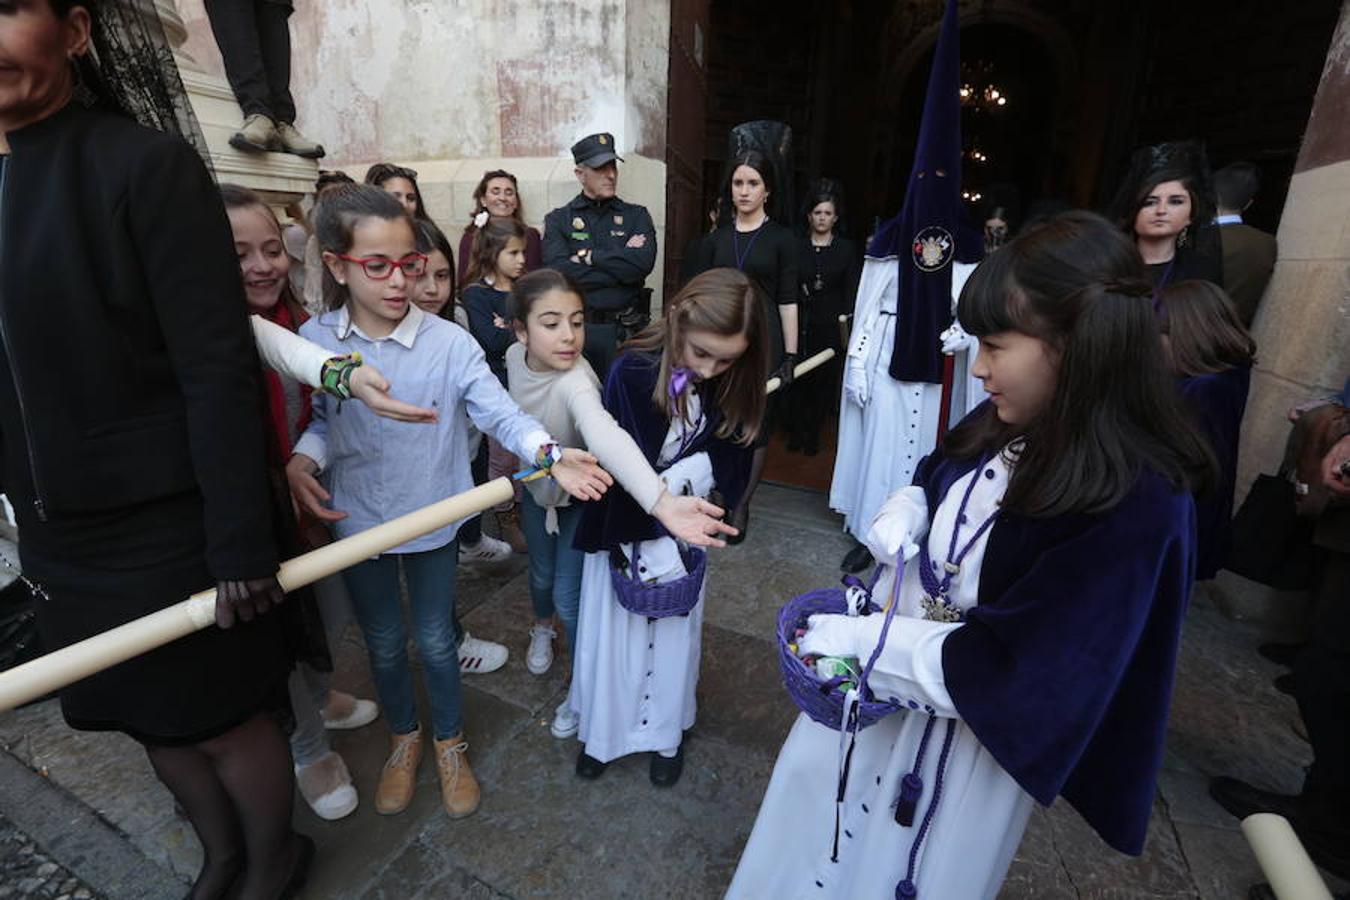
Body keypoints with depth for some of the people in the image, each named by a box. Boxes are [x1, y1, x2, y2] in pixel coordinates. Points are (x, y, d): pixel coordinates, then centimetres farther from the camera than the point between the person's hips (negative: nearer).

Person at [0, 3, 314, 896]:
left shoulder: (145, 165, -13)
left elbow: (220, 370, -17)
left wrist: (240, 542, -18)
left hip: (167, 526, -6)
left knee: (226, 717, 12)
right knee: (151, 718, 23)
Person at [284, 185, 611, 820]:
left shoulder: (449, 343, -16)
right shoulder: (311, 343, -8)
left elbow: (499, 411, -21)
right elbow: (317, 419, 4)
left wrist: (550, 454, -38)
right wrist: (302, 459, -17)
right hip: (357, 523, 2)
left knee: (434, 640, 16)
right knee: (383, 643, 21)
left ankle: (450, 743, 42)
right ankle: (403, 737, 49)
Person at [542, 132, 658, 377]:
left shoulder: (636, 216, 9)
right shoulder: (558, 220, 6)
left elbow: (644, 263, -10)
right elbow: (559, 272, -11)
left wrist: (588, 256, -7)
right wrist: (622, 266, -8)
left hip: (628, 329, 1)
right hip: (578, 329, 0)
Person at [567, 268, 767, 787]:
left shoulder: (731, 384, -12)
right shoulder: (631, 373, -24)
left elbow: (730, 458, -6)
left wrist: (678, 477, -22)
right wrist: (650, 549, -18)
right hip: (625, 527, -2)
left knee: (675, 629, 16)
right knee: (614, 628, 13)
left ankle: (666, 734, 41)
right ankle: (603, 730, 39)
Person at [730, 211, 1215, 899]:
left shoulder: (1136, 505, -30)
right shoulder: (1006, 424, -9)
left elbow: (1012, 670, -30)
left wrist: (865, 639, -24)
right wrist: (904, 513, -12)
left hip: (968, 726, -6)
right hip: (887, 668, 7)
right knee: (818, 806, 29)